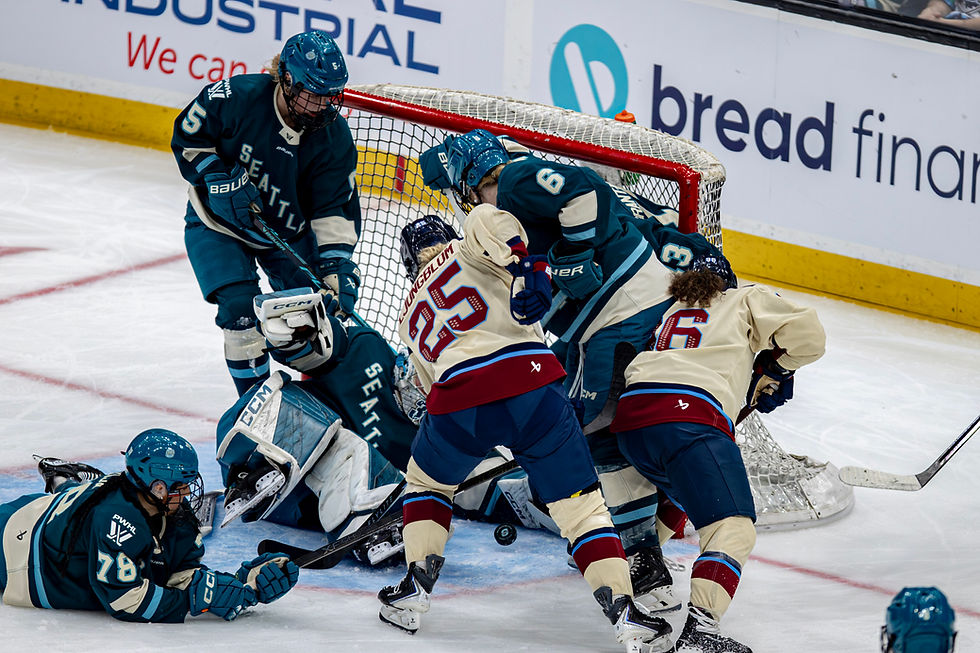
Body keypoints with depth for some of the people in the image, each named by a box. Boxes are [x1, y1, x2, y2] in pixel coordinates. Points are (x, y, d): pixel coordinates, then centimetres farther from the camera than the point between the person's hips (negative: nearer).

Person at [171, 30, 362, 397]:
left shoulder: (334, 136, -18)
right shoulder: (237, 98, -28)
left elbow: (335, 207, -16)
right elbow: (188, 136, -12)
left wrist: (336, 262, -27)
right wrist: (220, 180, -24)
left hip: (289, 231, 3)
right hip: (219, 223, -3)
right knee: (241, 308, -18)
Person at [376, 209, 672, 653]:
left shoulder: (411, 313, 31)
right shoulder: (463, 252, 20)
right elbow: (488, 220, -4)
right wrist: (527, 267, -13)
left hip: (459, 400, 2)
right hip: (530, 381, -2)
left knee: (426, 482, 32)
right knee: (580, 503, 4)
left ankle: (415, 590, 23)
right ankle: (622, 610, -9)